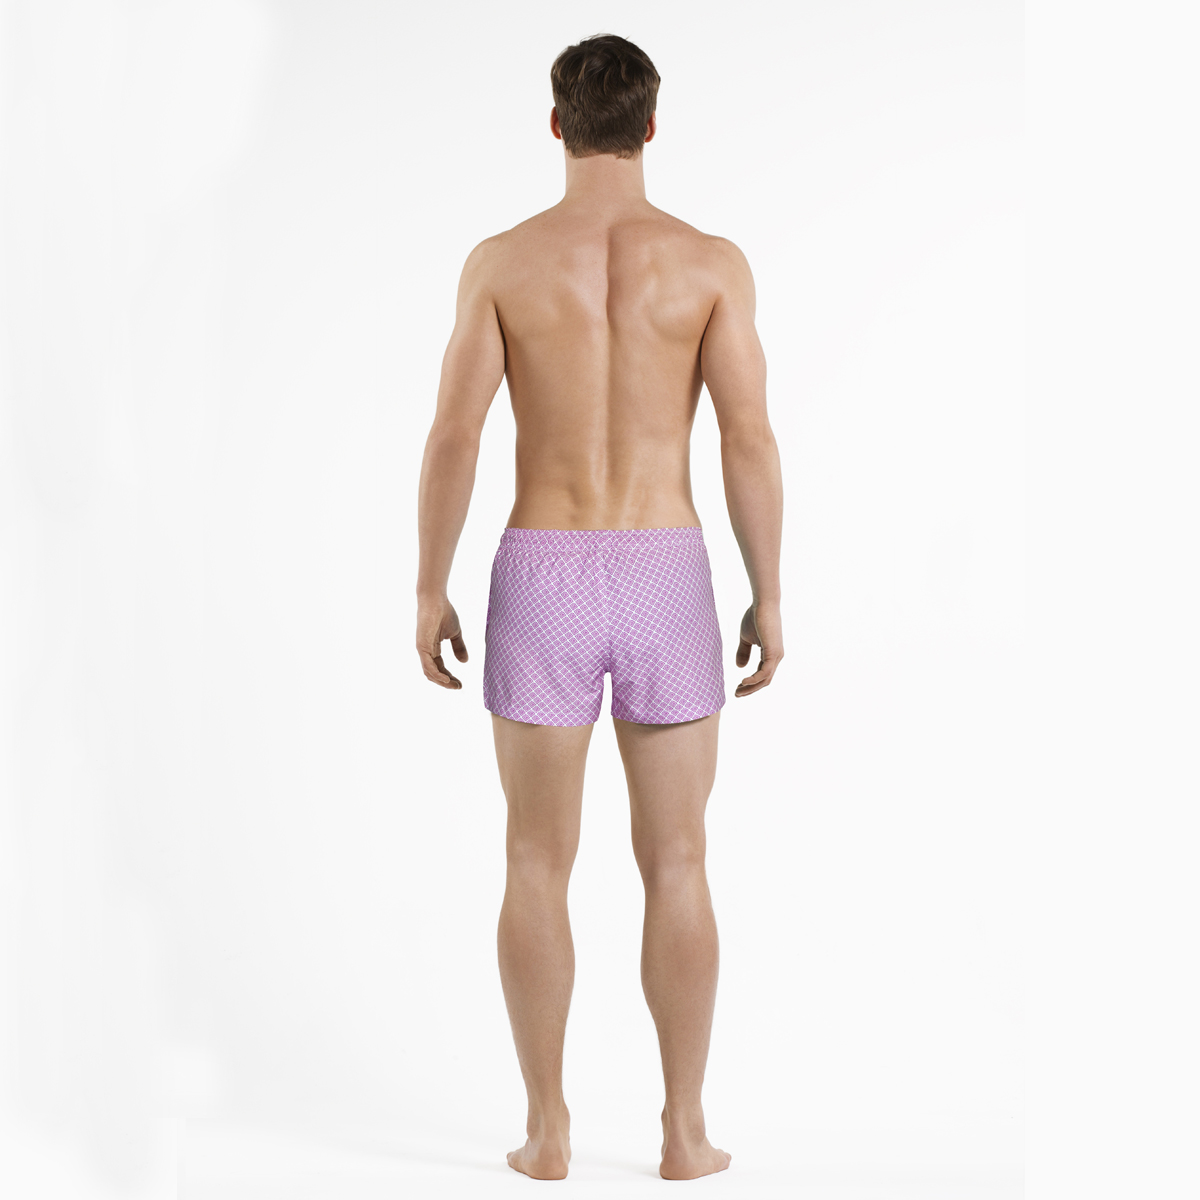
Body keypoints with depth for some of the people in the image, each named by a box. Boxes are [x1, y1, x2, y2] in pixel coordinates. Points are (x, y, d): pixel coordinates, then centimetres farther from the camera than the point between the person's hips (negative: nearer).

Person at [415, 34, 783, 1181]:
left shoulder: (501, 260, -2)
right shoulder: (711, 262, -2)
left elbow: (452, 440, -5)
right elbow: (749, 442, -6)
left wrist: (428, 591, 5)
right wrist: (769, 598, 3)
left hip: (541, 581, 0)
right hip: (664, 580, 0)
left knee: (539, 866, 10)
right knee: (675, 867, 10)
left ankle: (547, 1131, 15)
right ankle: (684, 1132, 15)